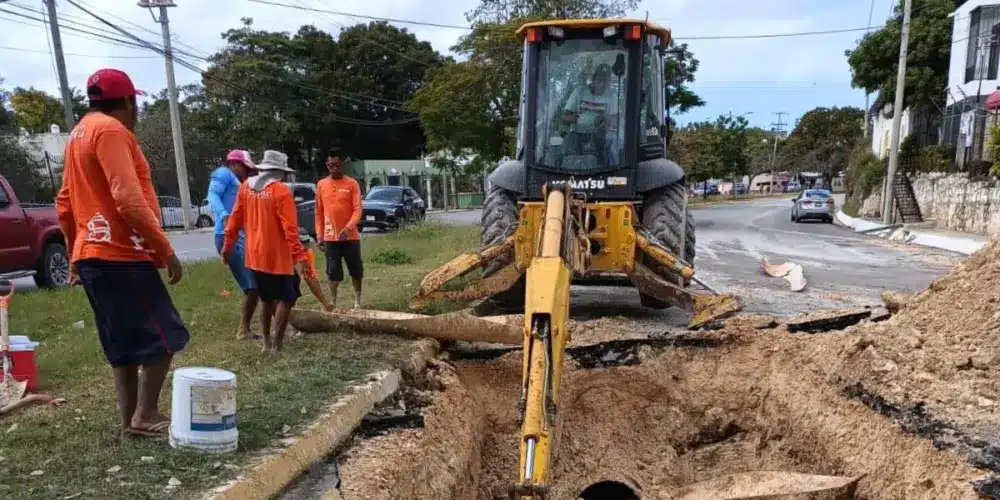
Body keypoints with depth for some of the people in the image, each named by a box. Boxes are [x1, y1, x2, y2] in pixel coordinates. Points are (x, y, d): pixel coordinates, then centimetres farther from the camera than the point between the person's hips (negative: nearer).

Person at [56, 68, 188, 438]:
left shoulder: (79, 134, 19)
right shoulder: (110, 130, -12)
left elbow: (64, 204, 22)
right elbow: (128, 200, -22)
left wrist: (75, 257, 26)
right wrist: (165, 250, -18)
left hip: (93, 256, 10)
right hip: (121, 256, -10)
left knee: (124, 345, 13)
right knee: (164, 336, -2)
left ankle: (130, 419, 17)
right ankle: (144, 415, 1)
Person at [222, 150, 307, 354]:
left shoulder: (246, 187, 5)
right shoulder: (281, 191, -13)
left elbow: (235, 219, 11)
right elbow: (290, 228, -20)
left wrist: (228, 246, 20)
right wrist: (299, 255, -22)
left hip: (255, 256, 7)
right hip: (278, 256, -7)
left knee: (268, 299, 19)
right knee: (285, 299, 3)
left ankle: (267, 343, 22)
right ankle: (277, 346, 0)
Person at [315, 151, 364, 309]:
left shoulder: (352, 184, -3)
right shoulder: (321, 185, 5)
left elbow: (357, 209, -9)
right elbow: (318, 212, 9)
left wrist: (348, 227, -24)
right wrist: (319, 235, 3)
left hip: (351, 236, -1)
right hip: (330, 237, 1)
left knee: (356, 270, 10)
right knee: (333, 271, 6)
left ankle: (358, 300, 26)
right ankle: (333, 302, 15)